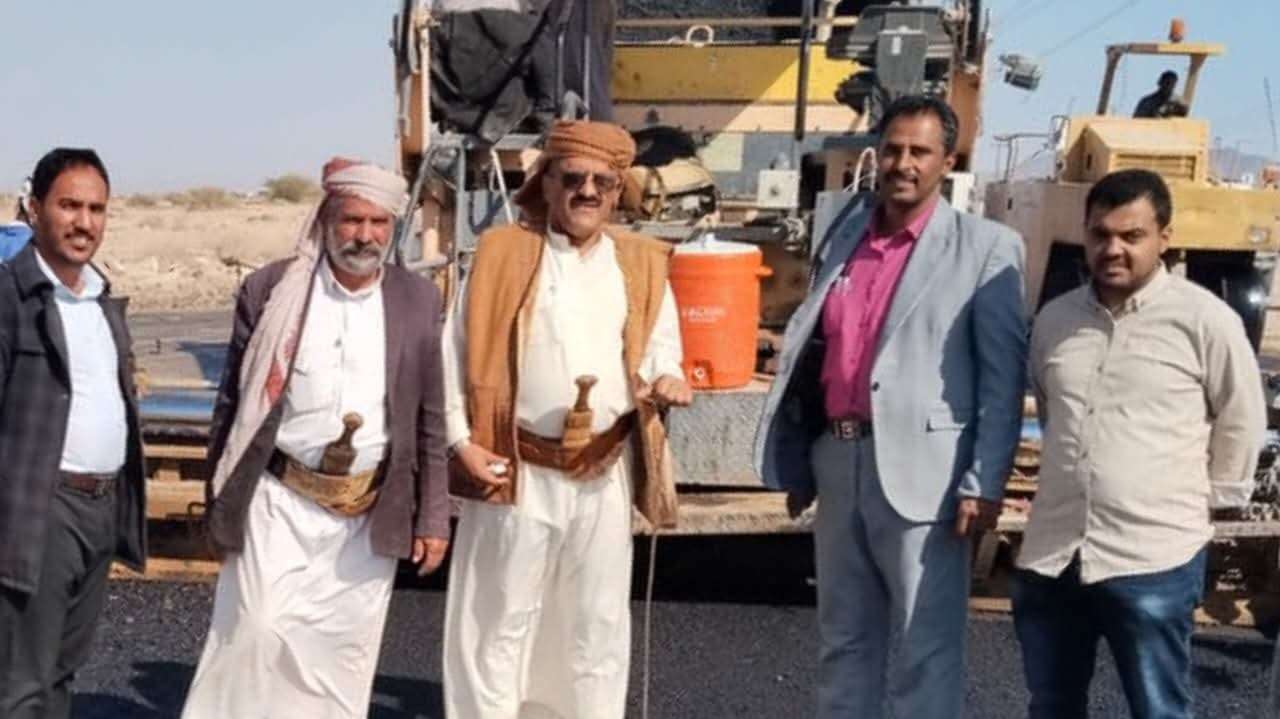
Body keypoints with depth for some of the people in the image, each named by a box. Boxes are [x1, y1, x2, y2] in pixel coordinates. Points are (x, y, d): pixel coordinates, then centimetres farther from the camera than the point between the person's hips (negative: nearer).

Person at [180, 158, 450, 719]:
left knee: (345, 652, 9)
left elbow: (430, 420, 5)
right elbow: (233, 400, 4)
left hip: (371, 513, 2)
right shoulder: (271, 289, -2)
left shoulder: (419, 301, 2)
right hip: (279, 502, -1)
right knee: (259, 635, -6)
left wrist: (433, 518, 4)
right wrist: (221, 499, 4)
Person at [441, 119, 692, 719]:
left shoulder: (642, 264, 7)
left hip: (606, 472, 3)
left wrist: (667, 379, -9)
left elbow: (662, 347, 14)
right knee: (502, 617, 7)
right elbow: (459, 351, 0)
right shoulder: (501, 253, -1)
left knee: (596, 619, 12)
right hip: (518, 469, -2)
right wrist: (461, 440, -7)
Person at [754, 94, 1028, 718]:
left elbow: (1003, 377, -7)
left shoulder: (986, 247, -3)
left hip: (918, 469, -5)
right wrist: (798, 462, 15)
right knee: (843, 639, 16)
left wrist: (984, 483, -13)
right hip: (839, 461, 6)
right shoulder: (844, 236, 13)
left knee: (924, 650, 2)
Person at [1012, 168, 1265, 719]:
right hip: (1051, 555, 5)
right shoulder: (1053, 318, 8)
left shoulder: (1205, 319, -8)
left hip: (1154, 561, -5)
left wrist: (1207, 500, 5)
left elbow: (1242, 422, 2)